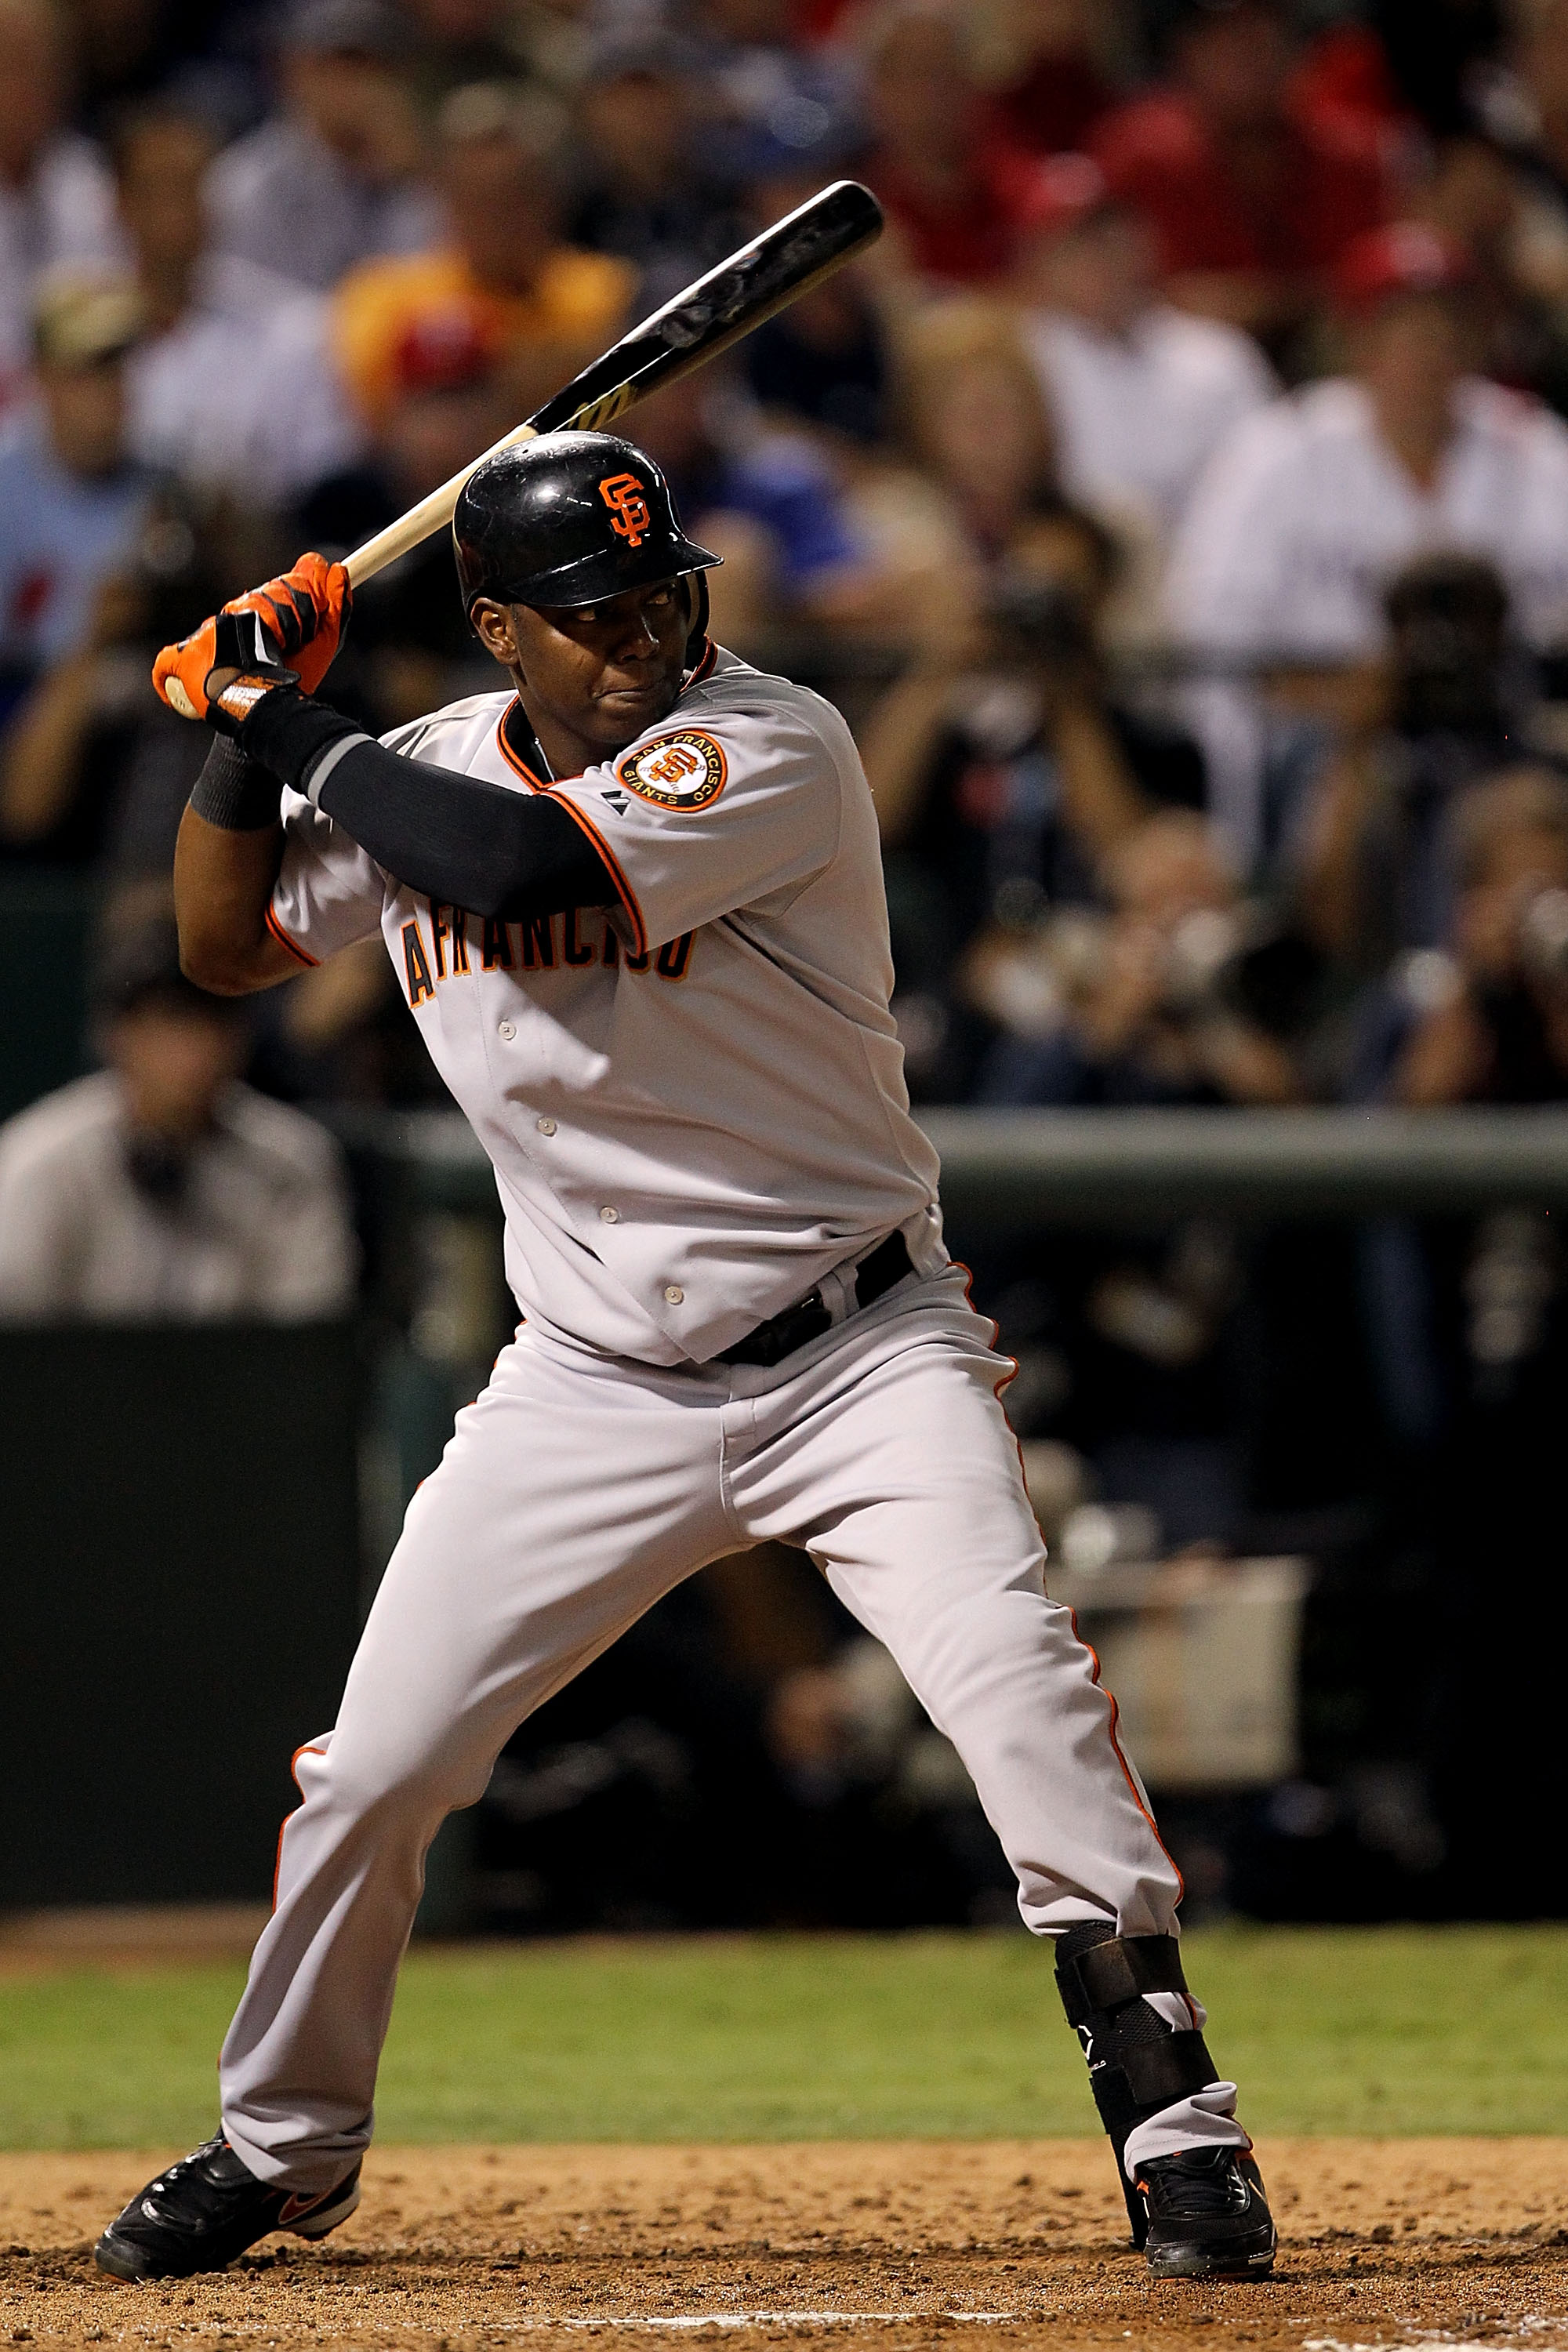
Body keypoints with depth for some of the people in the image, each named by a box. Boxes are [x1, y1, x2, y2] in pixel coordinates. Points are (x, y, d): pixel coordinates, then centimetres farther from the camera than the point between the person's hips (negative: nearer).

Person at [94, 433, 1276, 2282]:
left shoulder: (774, 748, -18)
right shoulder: (424, 772, 2)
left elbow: (522, 861, -30)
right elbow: (225, 946, 14)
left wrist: (299, 737, -17)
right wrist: (245, 732, -2)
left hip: (857, 1353, -4)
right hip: (593, 1389, 4)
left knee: (1020, 1689, -24)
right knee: (371, 1776, 3)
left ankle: (1175, 2129, -14)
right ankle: (278, 2146, 25)